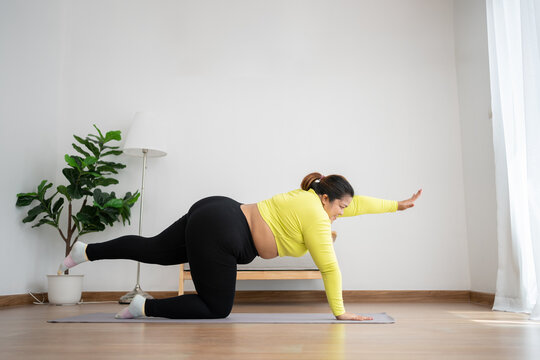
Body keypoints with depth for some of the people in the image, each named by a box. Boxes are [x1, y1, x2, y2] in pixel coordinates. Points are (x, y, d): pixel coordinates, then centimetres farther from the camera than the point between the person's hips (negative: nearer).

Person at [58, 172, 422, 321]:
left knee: (152, 251, 19)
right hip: (218, 234, -9)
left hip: (212, 213, 9)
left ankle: (86, 251, 24)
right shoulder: (316, 215, -10)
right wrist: (340, 312, 1)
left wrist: (399, 204, 30)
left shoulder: (311, 199, 15)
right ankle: (145, 307, 1)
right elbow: (329, 267, -9)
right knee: (216, 308, 2)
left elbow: (356, 202, 25)